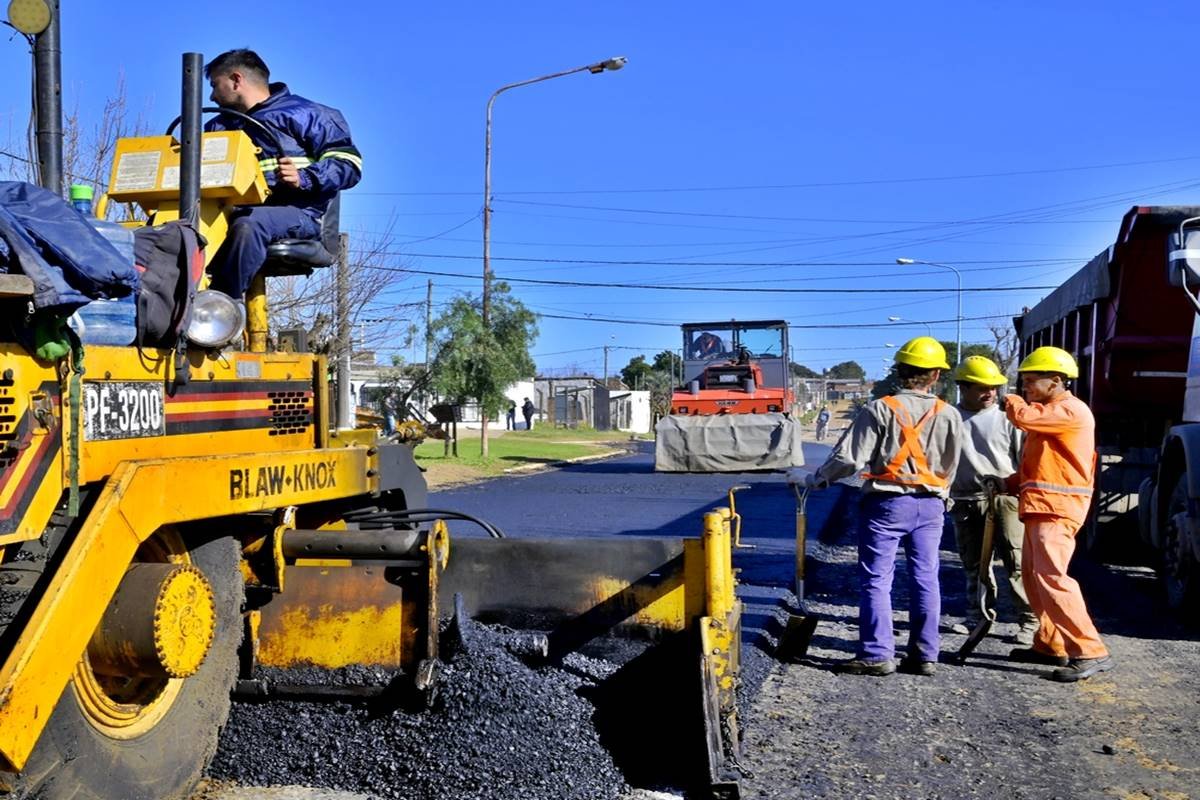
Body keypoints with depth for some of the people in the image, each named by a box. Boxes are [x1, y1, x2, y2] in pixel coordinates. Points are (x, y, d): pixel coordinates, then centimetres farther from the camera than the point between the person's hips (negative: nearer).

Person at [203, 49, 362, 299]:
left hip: (296, 212, -6)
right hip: (235, 211, 6)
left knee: (248, 225, -39)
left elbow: (348, 163, -2)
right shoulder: (218, 127, 29)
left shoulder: (301, 114, 8)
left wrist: (304, 179, -18)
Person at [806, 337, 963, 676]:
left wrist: (818, 479, 2)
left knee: (876, 579, 1)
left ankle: (877, 654, 1)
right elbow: (949, 467, 8)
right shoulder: (950, 416, 0)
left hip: (887, 502, -4)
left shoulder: (881, 409, -11)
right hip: (930, 504, 4)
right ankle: (925, 655, 14)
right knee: (925, 578, 9)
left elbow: (849, 458, -13)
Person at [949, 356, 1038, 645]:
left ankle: (1029, 621, -1)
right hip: (965, 502, 3)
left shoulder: (1006, 418, 3)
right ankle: (979, 616, 25)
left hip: (1004, 499, -3)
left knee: (1017, 563, -7)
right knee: (974, 566, 12)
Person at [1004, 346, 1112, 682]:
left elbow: (1023, 416, -26)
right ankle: (1049, 645, 21)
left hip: (1057, 507, -11)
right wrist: (1013, 482, 8)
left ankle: (1090, 652, -16)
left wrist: (1010, 400, -3)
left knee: (1052, 577, -17)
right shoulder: (1051, 412, 22)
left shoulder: (1070, 410, -12)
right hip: (1041, 506, 11)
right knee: (1033, 576, 13)